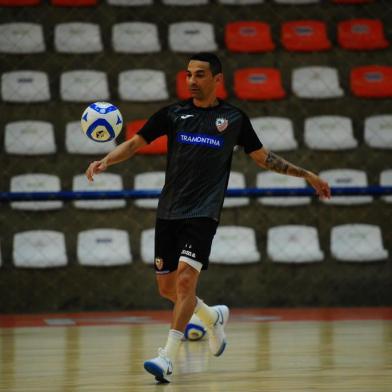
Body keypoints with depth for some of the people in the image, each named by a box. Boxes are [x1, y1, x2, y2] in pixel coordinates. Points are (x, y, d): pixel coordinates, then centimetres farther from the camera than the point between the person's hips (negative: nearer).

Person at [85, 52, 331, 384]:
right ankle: (213, 317, 36)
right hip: (169, 212, 3)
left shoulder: (234, 118, 6)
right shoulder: (173, 113, 8)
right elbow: (135, 143, 7)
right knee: (168, 287, 7)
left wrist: (306, 175, 15)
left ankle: (168, 358, -18)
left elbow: (263, 157, 16)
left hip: (203, 214, -3)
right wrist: (105, 162, -11)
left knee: (186, 279, -19)